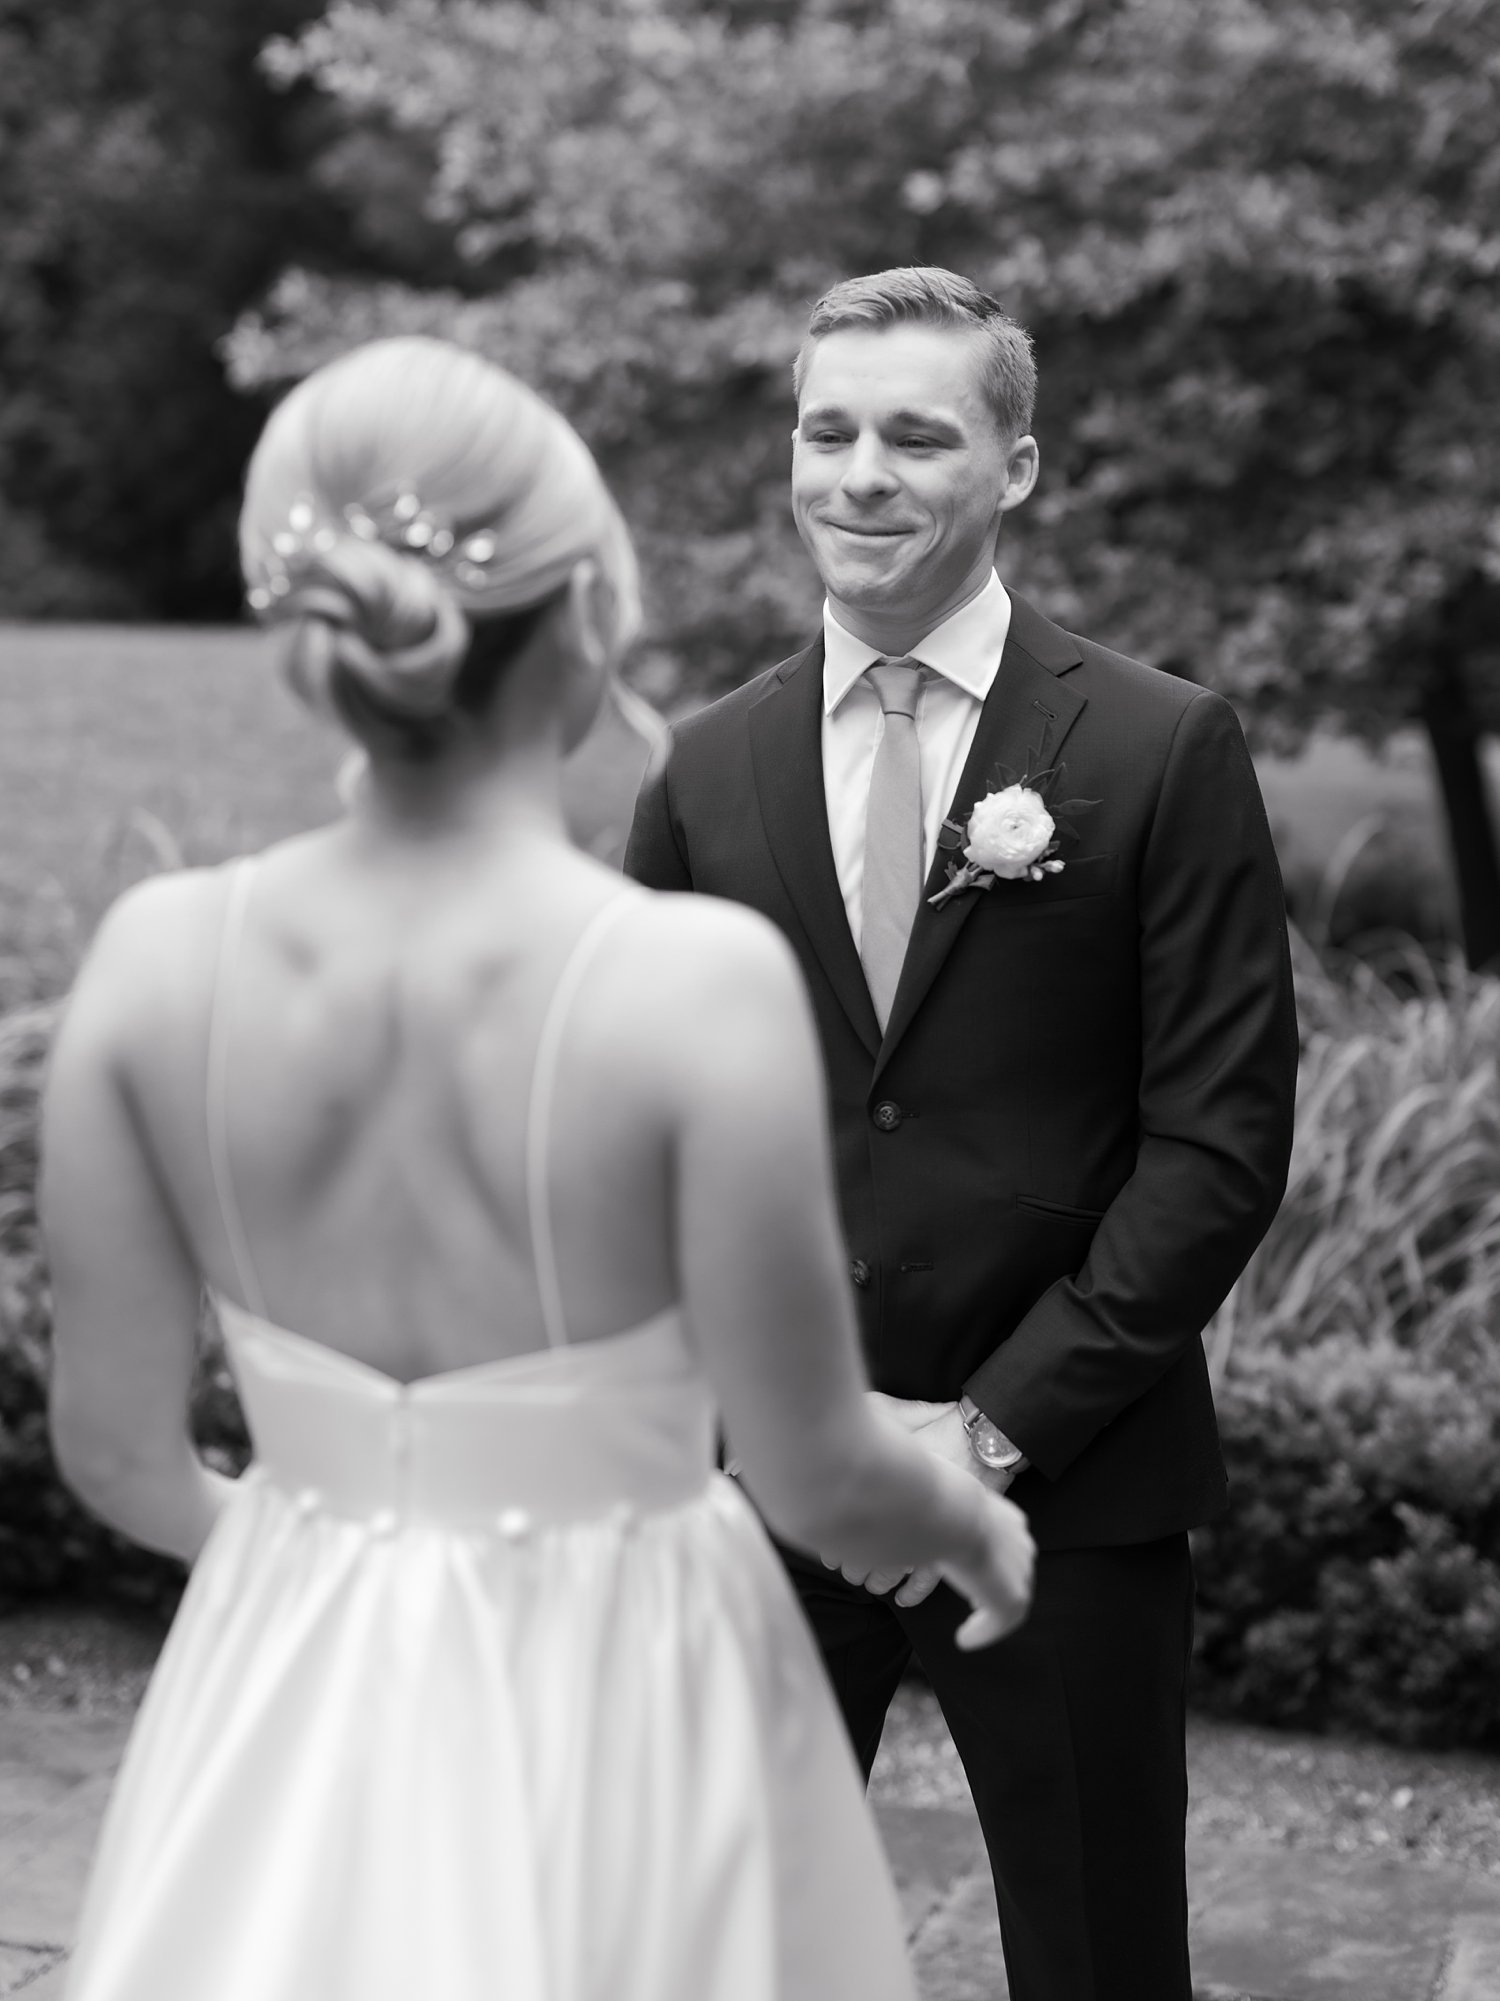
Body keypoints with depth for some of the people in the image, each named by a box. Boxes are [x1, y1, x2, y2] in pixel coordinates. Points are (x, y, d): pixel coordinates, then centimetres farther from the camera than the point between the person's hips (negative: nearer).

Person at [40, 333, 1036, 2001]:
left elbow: (114, 1448, -2)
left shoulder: (158, 959, -12)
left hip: (291, 1717, 3)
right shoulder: (701, 982, -22)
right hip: (611, 1719, -3)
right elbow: (816, 1481, -14)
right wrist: (977, 1528, 8)